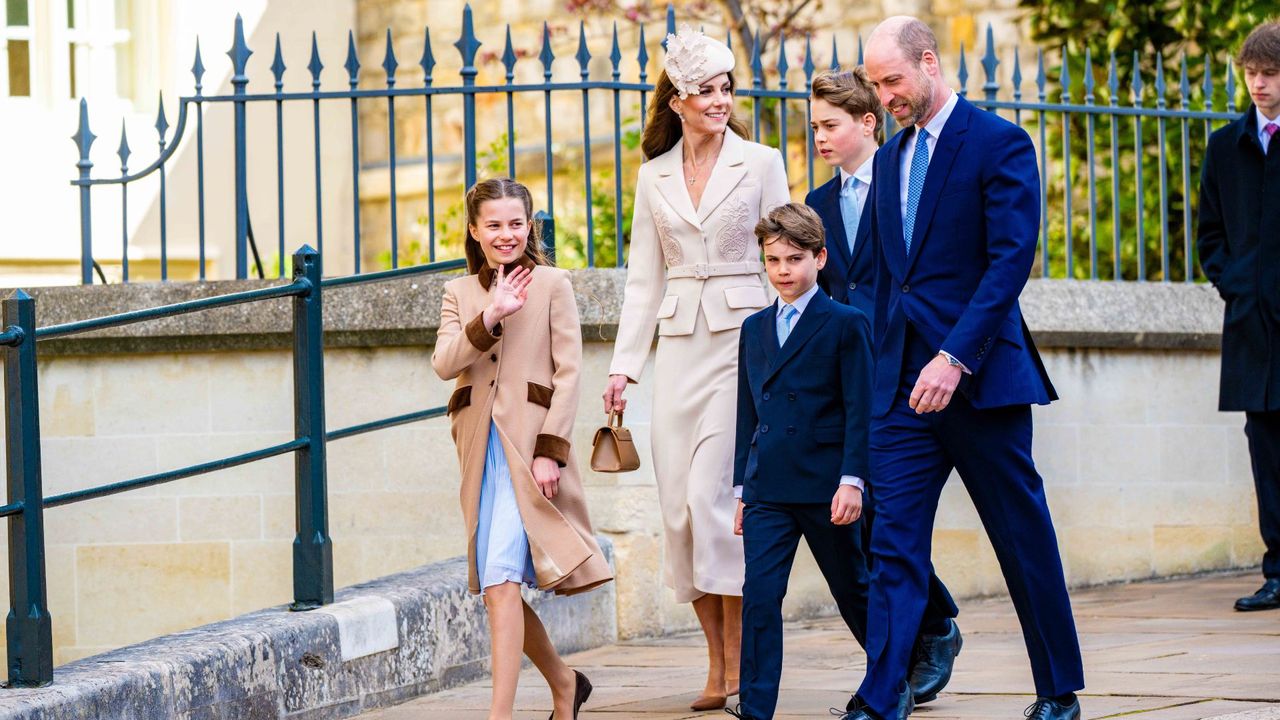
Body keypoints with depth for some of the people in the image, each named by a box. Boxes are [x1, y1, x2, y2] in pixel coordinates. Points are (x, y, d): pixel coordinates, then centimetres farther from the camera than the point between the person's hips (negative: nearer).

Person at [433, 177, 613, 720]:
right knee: (498, 588, 8)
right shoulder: (460, 293, 14)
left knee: (501, 582, -17)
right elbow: (444, 363, -1)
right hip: (480, 446, 5)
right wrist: (490, 318, -15)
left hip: (530, 442, -5)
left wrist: (550, 451, -12)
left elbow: (568, 374, -3)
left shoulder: (552, 285, 2)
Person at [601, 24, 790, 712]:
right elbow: (644, 277, 14)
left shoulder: (760, 164, 2)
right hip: (679, 346, 4)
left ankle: (738, 666, -6)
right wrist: (623, 363, 8)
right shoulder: (654, 176, 12)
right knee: (679, 505, 0)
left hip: (743, 339, -4)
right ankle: (717, 666, 7)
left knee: (713, 495, -13)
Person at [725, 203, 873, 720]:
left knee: (852, 590, 10)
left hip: (823, 485, -4)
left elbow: (860, 410, -6)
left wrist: (852, 481, -14)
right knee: (760, 595, -8)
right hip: (767, 492, 4)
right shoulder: (755, 329, 13)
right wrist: (742, 488, 14)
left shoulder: (846, 325, -2)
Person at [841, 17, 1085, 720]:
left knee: (1025, 541, 5)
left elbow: (1011, 259, -14)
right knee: (894, 545, -4)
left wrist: (956, 358, -22)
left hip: (980, 374, -5)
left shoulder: (999, 143, -6)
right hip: (905, 384, 6)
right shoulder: (890, 158, 16)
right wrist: (886, 366, 12)